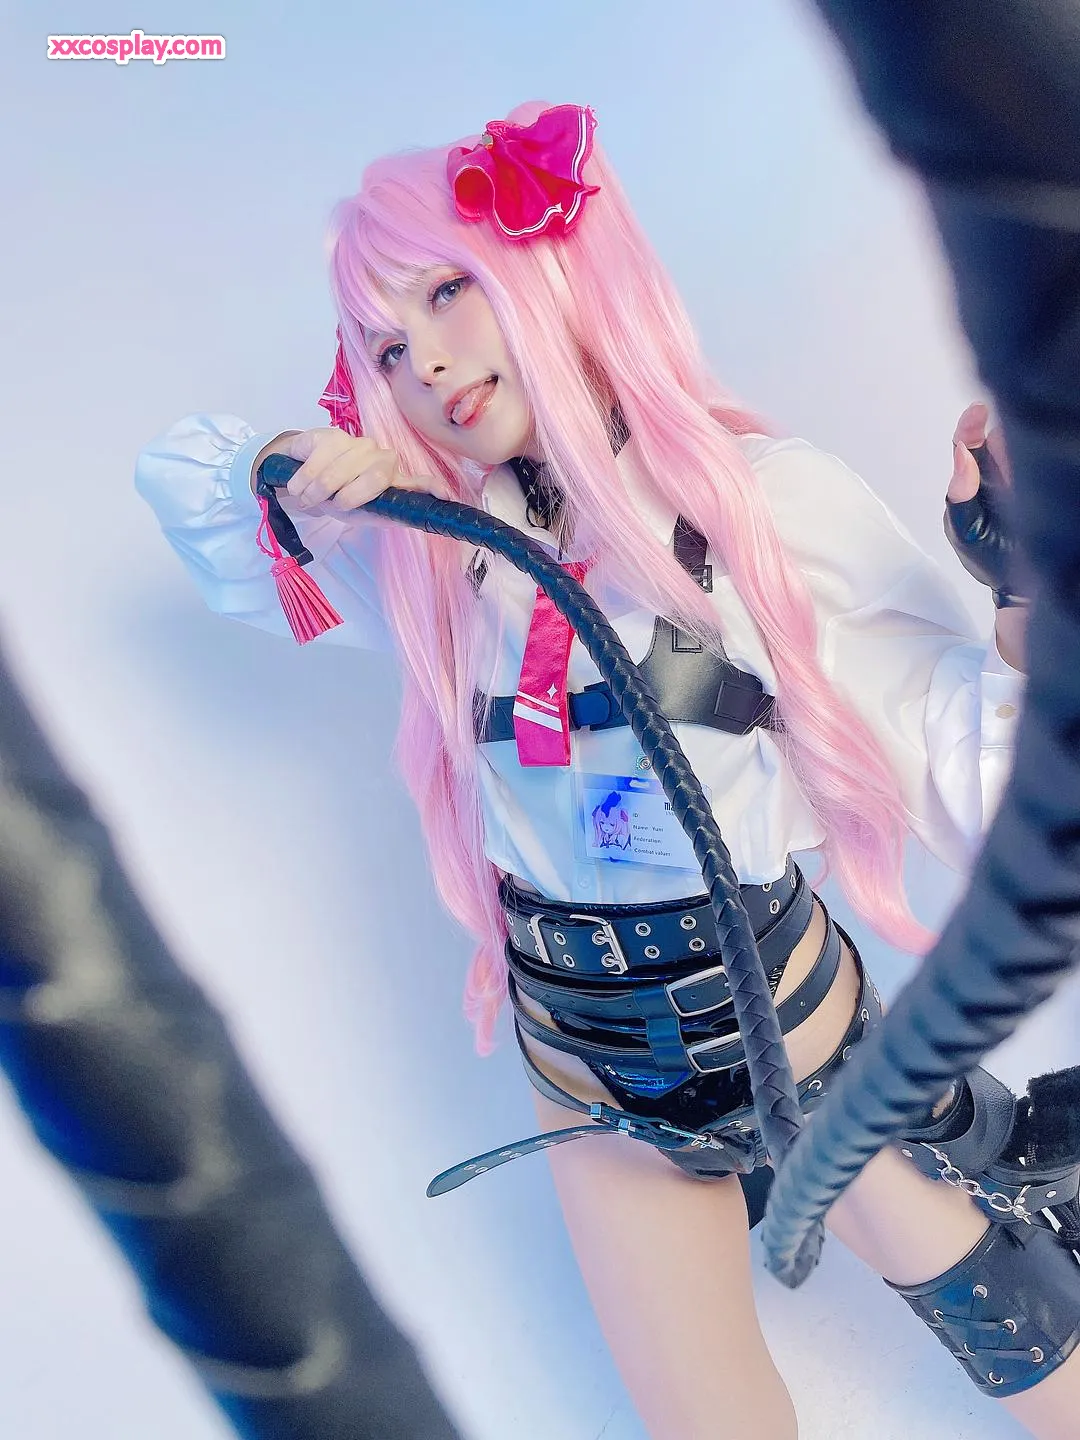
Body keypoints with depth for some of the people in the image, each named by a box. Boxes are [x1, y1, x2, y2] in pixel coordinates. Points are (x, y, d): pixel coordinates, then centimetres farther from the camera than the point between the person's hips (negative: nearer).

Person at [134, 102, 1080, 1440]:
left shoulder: (771, 502, -13)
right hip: (594, 1081, 3)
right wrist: (294, 480, -13)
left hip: (795, 1033, -2)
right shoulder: (432, 557, -4)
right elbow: (177, 468, 7)